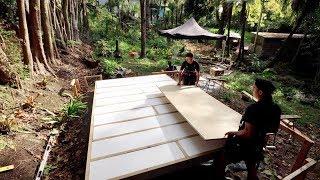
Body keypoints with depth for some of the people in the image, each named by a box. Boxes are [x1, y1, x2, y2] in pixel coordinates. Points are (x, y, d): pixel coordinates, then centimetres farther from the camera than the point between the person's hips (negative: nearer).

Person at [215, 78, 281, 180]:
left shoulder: (253, 109, -29)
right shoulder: (276, 108, -5)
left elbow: (247, 133, -28)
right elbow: (274, 129, 8)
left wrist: (234, 133, -12)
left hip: (244, 145, -7)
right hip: (258, 145, 8)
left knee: (220, 159, 11)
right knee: (252, 169, 29)